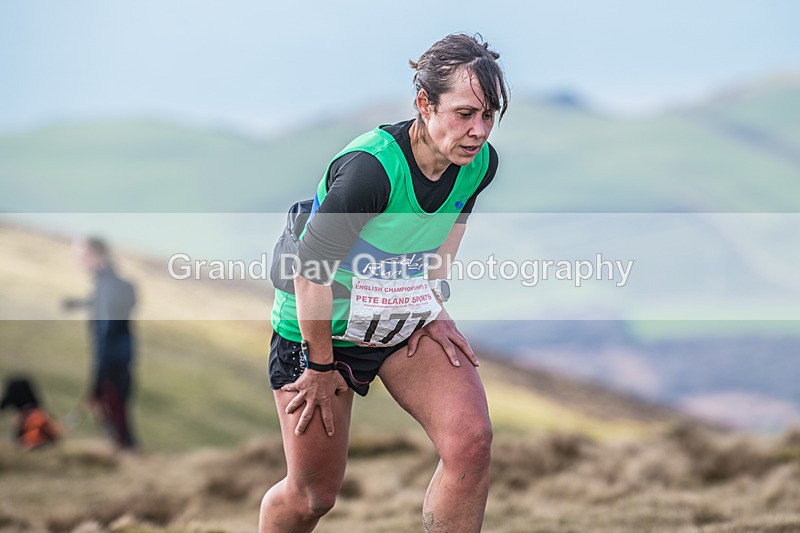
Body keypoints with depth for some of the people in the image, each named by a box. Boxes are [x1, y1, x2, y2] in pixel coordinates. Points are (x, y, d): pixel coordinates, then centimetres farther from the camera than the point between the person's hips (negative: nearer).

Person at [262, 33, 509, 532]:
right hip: (319, 328, -5)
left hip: (406, 318, 5)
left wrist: (434, 302, 5)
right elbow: (311, 272, -25)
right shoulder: (370, 170, -34)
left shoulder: (480, 162, -13)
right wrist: (321, 367, -15)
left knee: (471, 441, -19)